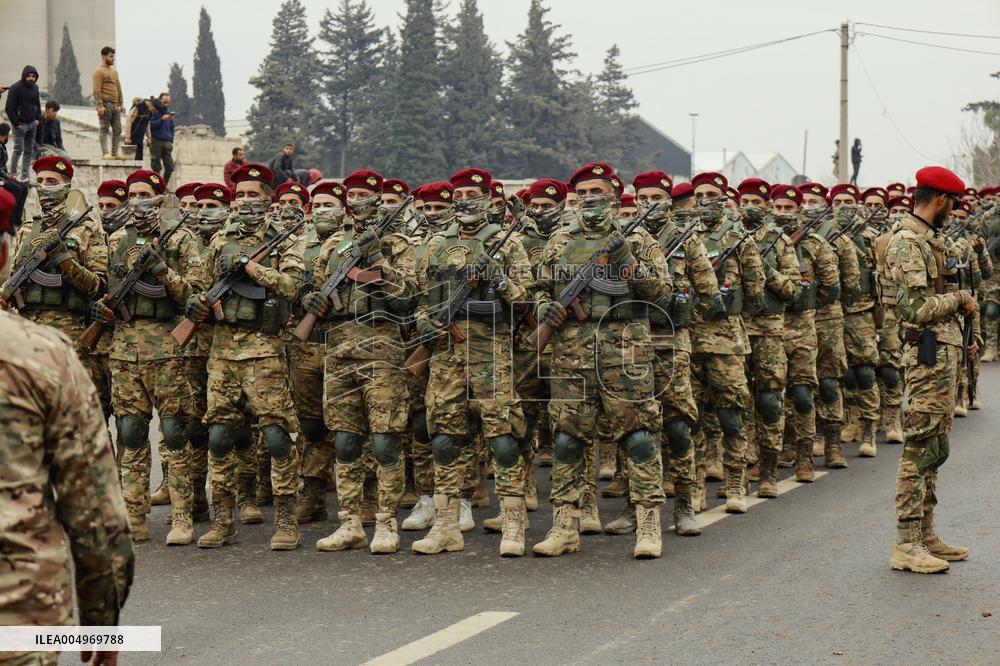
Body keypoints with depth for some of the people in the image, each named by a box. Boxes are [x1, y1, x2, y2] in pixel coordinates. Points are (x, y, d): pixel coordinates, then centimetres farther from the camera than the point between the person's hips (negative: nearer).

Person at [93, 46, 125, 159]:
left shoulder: (114, 72, 20)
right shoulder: (99, 72, -5)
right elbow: (97, 90, -13)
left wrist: (121, 103, 16)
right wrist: (100, 106, -20)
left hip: (115, 105, 8)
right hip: (105, 104, -8)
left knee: (117, 130, 5)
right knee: (105, 130, -6)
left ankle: (115, 153, 9)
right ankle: (105, 153, -9)